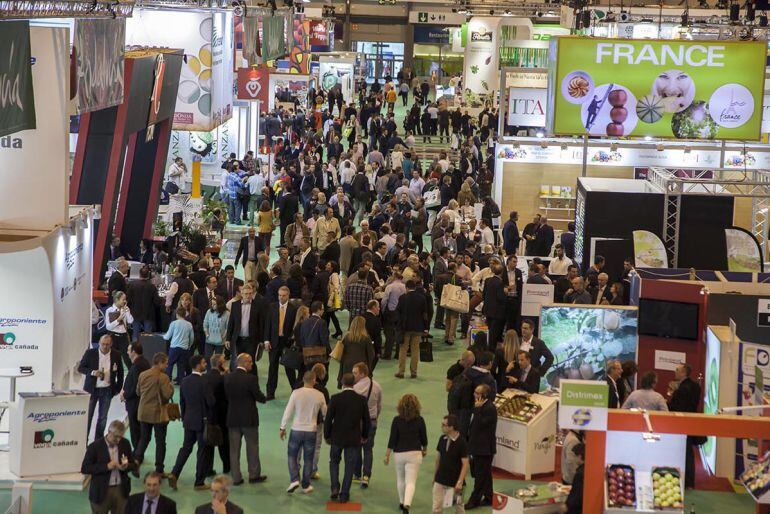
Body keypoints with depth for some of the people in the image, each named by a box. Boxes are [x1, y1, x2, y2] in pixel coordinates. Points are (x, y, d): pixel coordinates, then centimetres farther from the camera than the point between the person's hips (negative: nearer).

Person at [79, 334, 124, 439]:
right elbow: (80, 368, -2)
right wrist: (92, 372, -19)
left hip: (107, 391, 1)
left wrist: (118, 388, 5)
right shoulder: (90, 353, -6)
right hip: (92, 389, -1)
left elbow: (120, 373, 9)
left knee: (102, 418, 8)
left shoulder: (116, 355, -2)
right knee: (87, 416, 2)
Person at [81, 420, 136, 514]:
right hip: (101, 491, -3)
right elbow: (84, 469, -13)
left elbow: (134, 465, 9)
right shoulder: (95, 446, -12)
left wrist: (126, 467, -16)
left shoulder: (125, 444, 0)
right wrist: (106, 467, -22)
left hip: (121, 490, 3)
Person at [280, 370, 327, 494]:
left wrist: (283, 428, 1)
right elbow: (325, 413, 8)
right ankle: (306, 485, 16)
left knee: (292, 455, 15)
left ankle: (294, 479, -2)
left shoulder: (296, 393, -11)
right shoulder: (319, 395, -6)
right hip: (311, 431, 1)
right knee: (308, 459, 12)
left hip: (296, 430, -1)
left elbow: (288, 411, -9)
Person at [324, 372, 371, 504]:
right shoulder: (361, 400, -7)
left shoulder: (335, 398, -12)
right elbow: (366, 420, 0)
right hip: (354, 439, 0)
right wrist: (364, 436, 16)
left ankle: (335, 488, 8)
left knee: (334, 461, 22)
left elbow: (328, 419, -8)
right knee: (349, 467, 10)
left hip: (337, 438, 0)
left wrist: (327, 436, 6)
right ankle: (344, 495, 13)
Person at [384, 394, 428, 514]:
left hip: (399, 453, 1)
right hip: (415, 454, -1)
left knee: (400, 479, 22)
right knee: (411, 482, -3)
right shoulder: (420, 420, -6)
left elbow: (392, 439, -7)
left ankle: (402, 502, 35)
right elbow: (424, 438, 4)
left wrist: (387, 455, 3)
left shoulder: (397, 420, -7)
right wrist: (424, 450, 24)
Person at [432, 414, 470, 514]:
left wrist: (460, 482, -21)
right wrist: (435, 475, 16)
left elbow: (466, 464, -16)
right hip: (440, 481, 5)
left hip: (455, 482, -5)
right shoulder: (442, 439, 1)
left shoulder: (461, 442, -16)